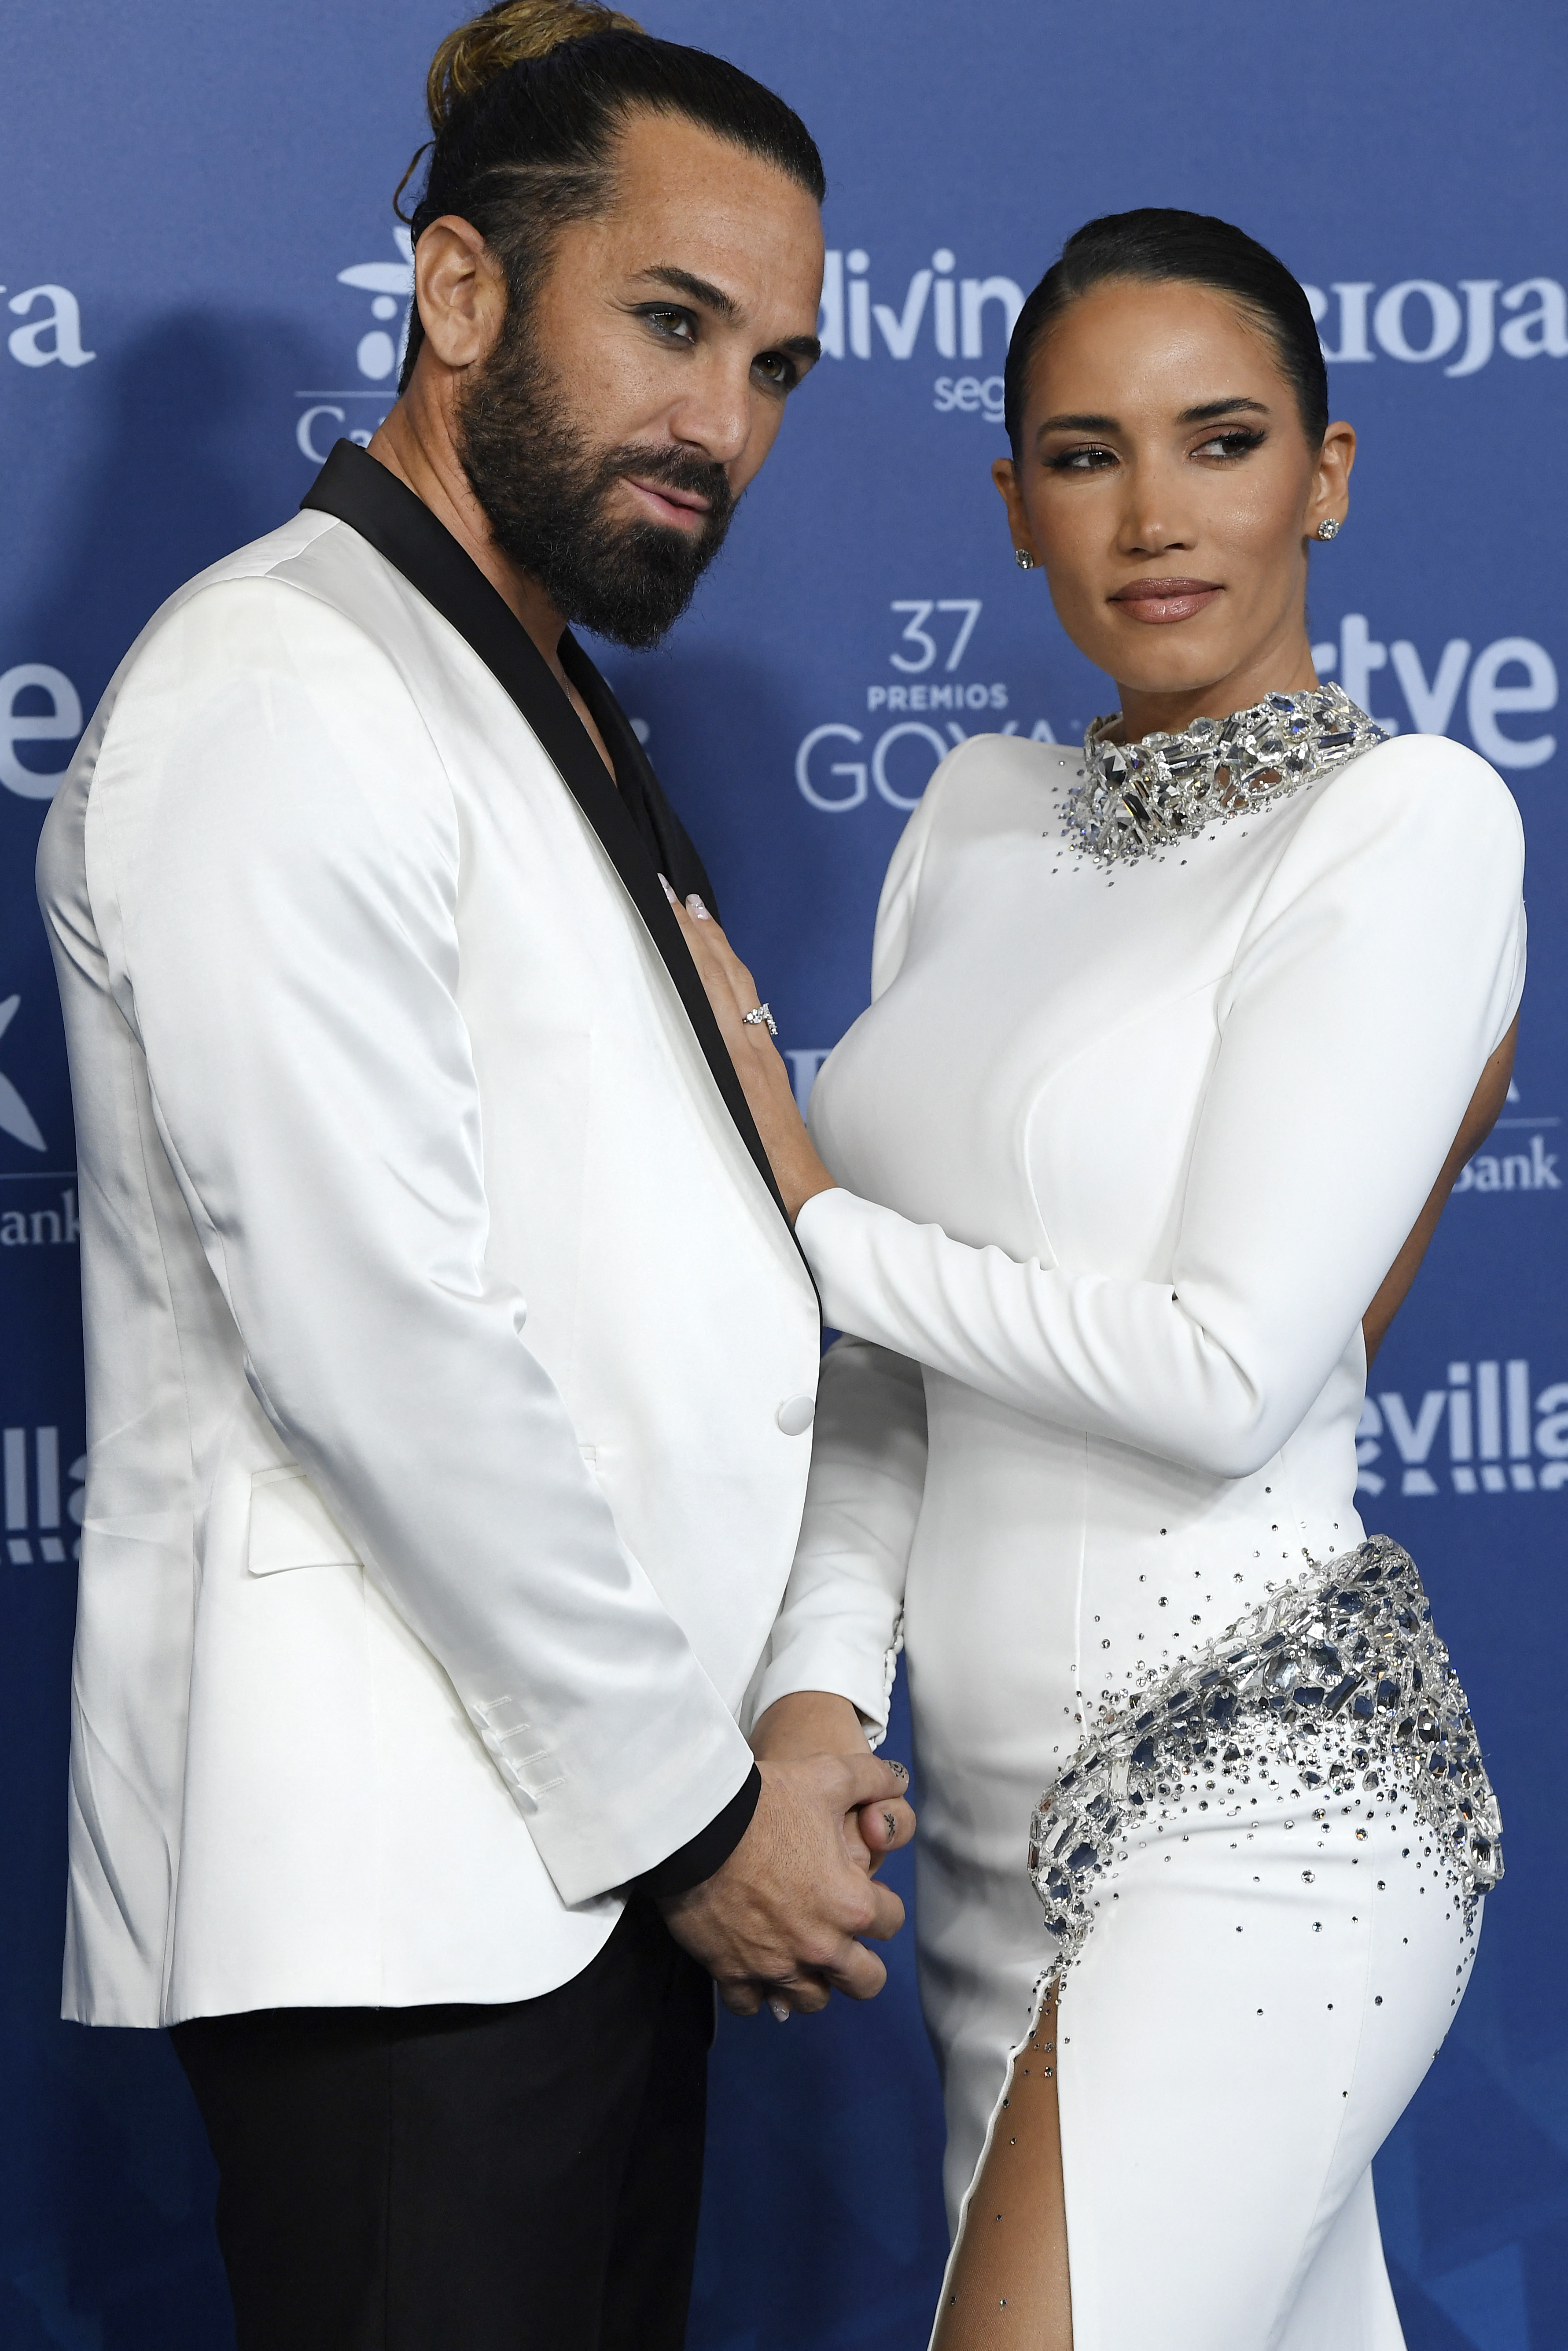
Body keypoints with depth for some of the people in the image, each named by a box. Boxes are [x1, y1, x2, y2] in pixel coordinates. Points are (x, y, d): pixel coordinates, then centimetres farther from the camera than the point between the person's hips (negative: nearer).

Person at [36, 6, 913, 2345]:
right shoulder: (278, 696, -13)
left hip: (599, 1844, 9)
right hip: (396, 1884, -9)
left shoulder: (555, 722, 18)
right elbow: (379, 1349, -19)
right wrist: (689, 1801, -13)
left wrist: (778, 1745, 10)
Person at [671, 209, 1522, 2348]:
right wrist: (824, 1688, -3)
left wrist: (818, 1218, -7)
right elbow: (892, 1343, 10)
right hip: (997, 1805, 6)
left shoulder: (1408, 819, -8)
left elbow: (1229, 1371, -16)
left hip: (1263, 1792, -6)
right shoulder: (978, 818, 11)